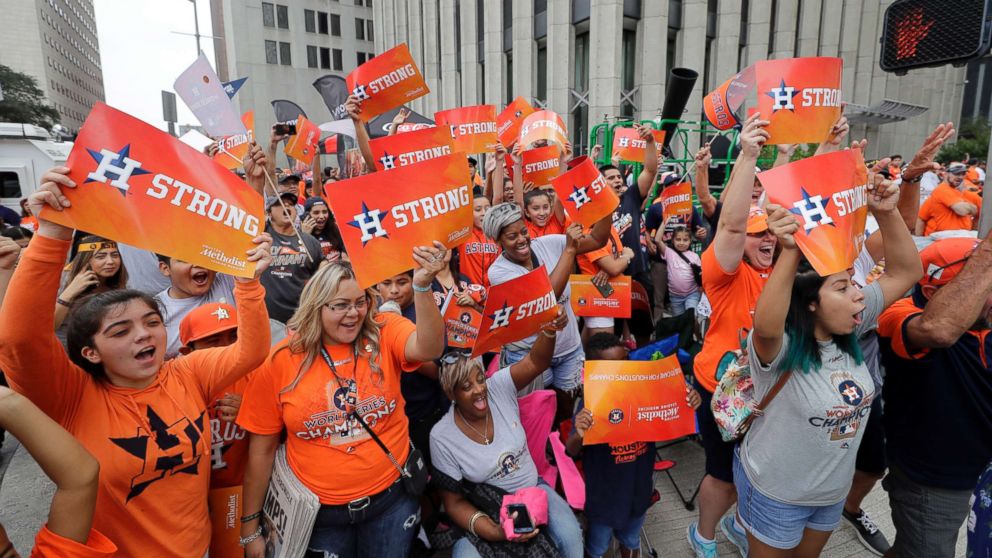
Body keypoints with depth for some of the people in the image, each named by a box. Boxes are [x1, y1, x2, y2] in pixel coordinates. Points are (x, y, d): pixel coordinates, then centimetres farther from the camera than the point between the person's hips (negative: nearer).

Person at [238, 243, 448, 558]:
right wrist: (251, 528, 3)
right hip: (320, 510, 0)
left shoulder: (385, 334, -10)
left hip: (391, 498, 1)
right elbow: (262, 448, -3)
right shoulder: (280, 361, -10)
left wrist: (422, 286, -46)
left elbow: (429, 349, -31)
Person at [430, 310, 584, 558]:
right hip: (487, 510, -1)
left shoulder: (498, 387, -10)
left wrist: (550, 330, -45)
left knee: (571, 536, -22)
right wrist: (495, 532, -23)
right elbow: (454, 502, -9)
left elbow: (535, 362, -24)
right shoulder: (441, 437, -15)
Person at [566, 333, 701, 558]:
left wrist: (689, 404, -22)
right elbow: (571, 452, -26)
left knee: (631, 540, 32)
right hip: (603, 494, -3)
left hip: (638, 488, 4)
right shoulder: (590, 405, -26)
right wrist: (579, 435, -49)